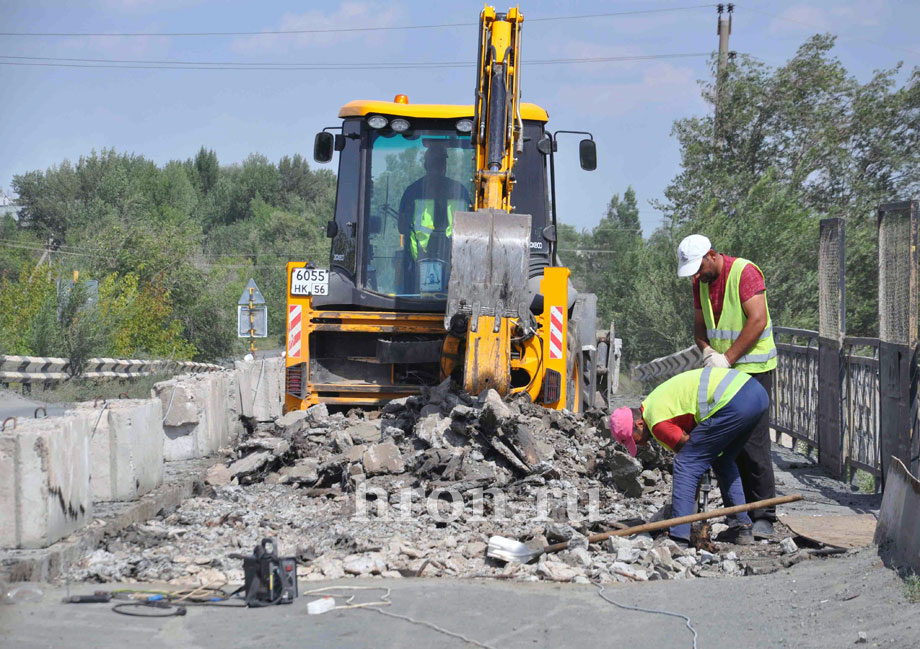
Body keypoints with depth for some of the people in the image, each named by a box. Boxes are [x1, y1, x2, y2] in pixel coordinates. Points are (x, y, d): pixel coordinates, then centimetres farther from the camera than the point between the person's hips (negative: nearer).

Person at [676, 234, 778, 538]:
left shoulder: (744, 272, -13)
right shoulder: (700, 283, 11)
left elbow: (758, 321, -19)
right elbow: (699, 325, 14)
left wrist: (728, 358, -19)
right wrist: (708, 351, -8)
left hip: (753, 368, -7)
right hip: (722, 373, 8)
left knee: (753, 444, -11)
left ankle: (764, 517, -6)